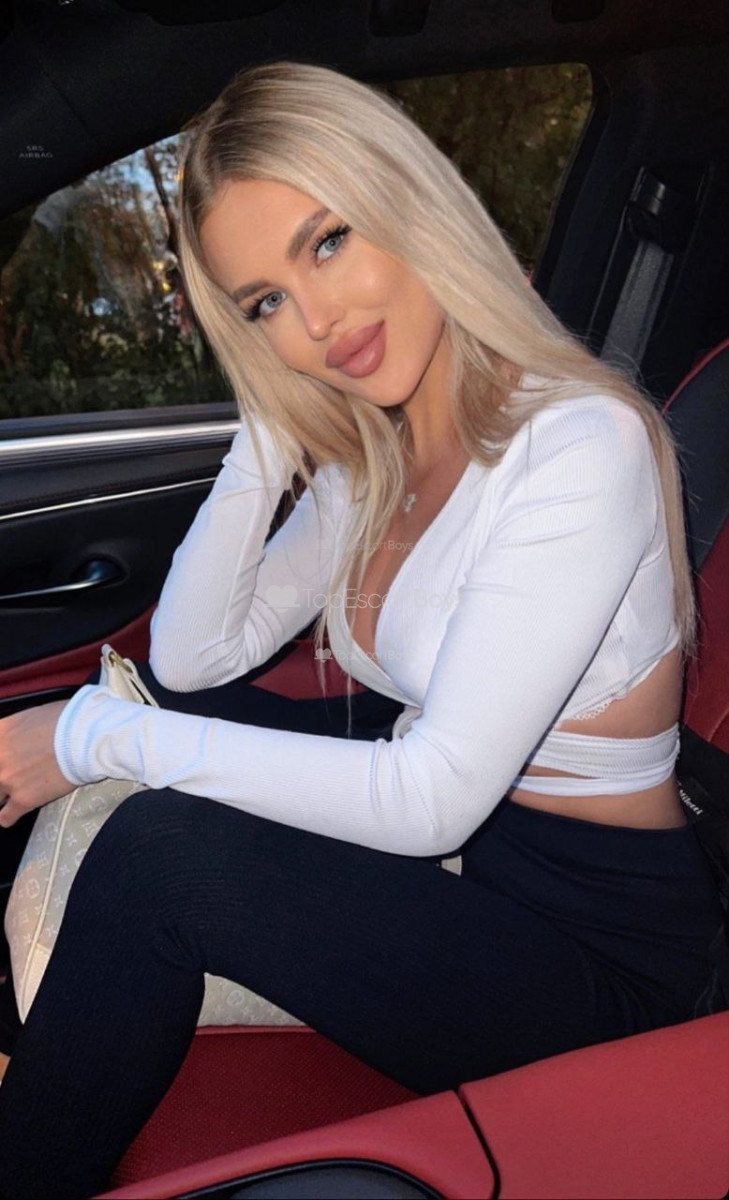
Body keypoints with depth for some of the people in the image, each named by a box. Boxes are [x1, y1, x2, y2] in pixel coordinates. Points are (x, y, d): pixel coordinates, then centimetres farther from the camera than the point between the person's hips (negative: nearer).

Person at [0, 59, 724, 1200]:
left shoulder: (579, 445, -22)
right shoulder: (365, 463, 2)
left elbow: (432, 799, -26)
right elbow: (191, 657, 1)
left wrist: (101, 734, -22)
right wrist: (268, 434, -8)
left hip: (599, 954, -7)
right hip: (439, 870, 8)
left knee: (159, 851, -22)